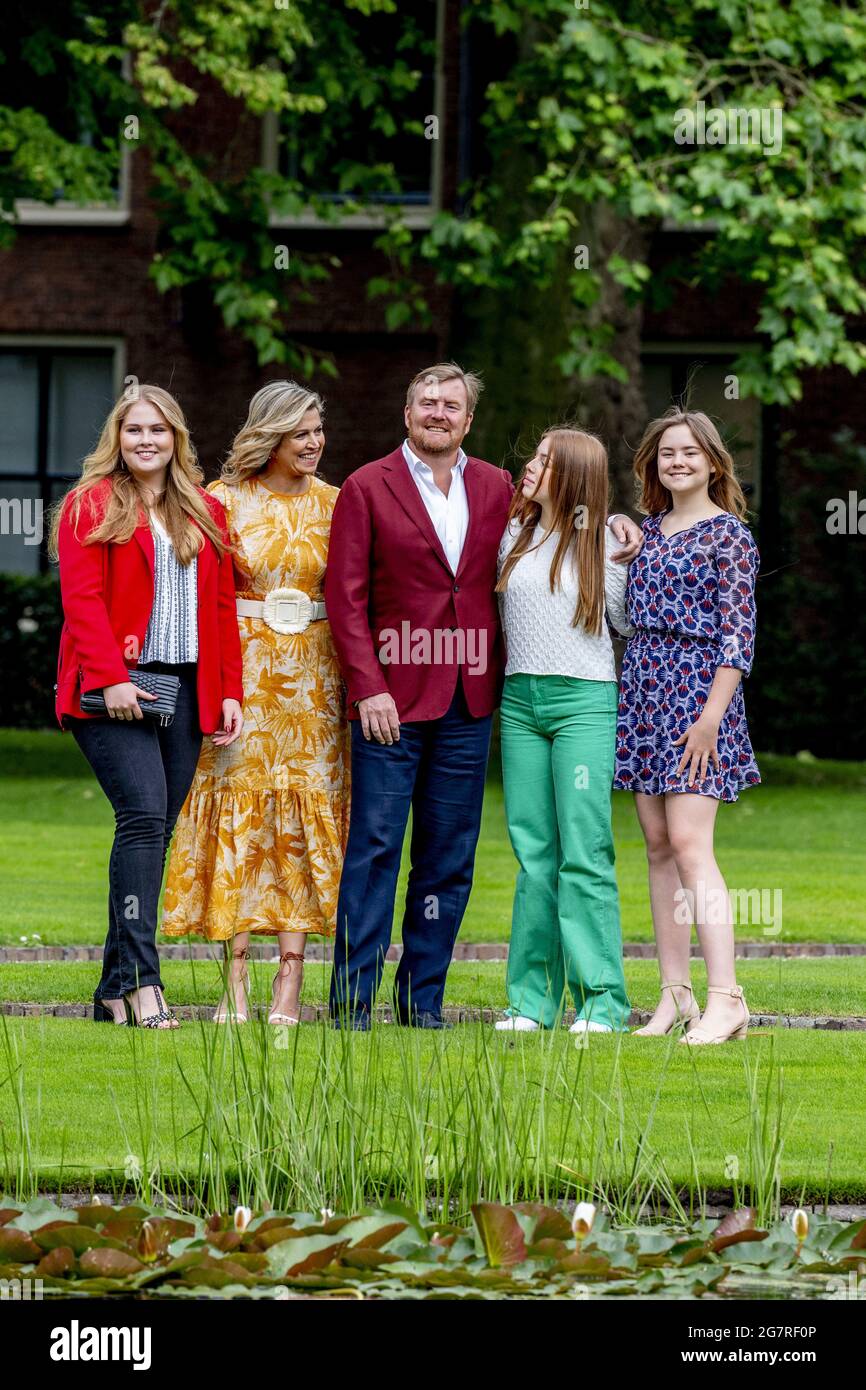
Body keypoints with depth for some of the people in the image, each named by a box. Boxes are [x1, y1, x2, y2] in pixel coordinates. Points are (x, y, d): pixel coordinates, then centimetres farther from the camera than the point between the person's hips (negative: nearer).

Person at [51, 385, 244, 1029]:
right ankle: (140, 980, -22)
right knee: (144, 814, -19)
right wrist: (110, 678, -16)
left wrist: (230, 691, 8)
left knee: (156, 831, 1)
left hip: (184, 688, 5)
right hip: (114, 692, -5)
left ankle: (115, 989, 4)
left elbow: (223, 607, 16)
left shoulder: (205, 513, 18)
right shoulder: (91, 506, 3)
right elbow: (83, 600, -6)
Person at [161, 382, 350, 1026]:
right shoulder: (226, 500, 1)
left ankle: (289, 989, -4)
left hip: (313, 676, 2)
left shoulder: (332, 504, 8)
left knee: (306, 813, -2)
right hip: (243, 669, -2)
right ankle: (236, 988, -4)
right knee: (240, 806, -5)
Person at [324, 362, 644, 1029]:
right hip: (392, 699, -4)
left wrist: (609, 520, 5)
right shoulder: (367, 488, 0)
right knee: (374, 848, -5)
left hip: (468, 701, 4)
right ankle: (353, 999, -1)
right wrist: (368, 687, -12)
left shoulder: (498, 490, 12)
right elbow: (346, 597, -4)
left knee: (449, 859, 6)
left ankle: (423, 997, 13)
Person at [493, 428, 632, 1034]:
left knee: (583, 853, -8)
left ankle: (602, 1003, -6)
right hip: (520, 701, 5)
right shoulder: (514, 535, 12)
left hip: (584, 703, -5)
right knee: (533, 854, 5)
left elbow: (627, 620, 1)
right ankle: (532, 1001, 8)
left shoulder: (600, 537, 0)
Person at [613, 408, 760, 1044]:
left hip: (697, 688, -7)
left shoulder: (730, 536, -5)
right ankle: (676, 995, 8)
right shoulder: (646, 531, 15)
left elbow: (737, 633, -10)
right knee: (658, 847, 5)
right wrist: (623, 697, 9)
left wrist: (712, 716, -16)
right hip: (643, 688, 7)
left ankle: (726, 999, -18)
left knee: (689, 844, -15)